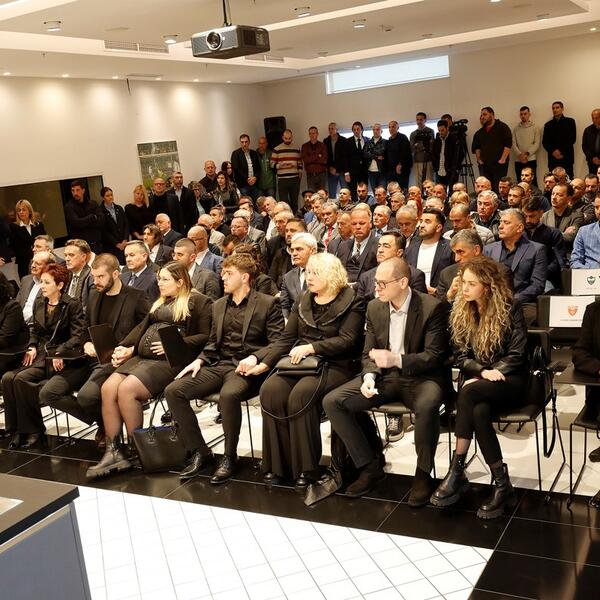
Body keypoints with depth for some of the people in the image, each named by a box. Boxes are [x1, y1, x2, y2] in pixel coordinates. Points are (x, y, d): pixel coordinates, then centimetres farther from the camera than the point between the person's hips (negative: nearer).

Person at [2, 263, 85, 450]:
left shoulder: (72, 305, -4)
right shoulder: (38, 303, 16)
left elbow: (77, 336, -10)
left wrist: (59, 353, -20)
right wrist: (32, 347, 4)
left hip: (61, 359, -6)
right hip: (41, 355, 6)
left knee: (22, 379, -27)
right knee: (8, 378, -20)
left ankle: (34, 433, -14)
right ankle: (17, 430, -12)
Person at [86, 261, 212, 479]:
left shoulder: (198, 301, 2)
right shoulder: (160, 302, 29)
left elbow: (205, 336, -8)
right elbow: (142, 327, 21)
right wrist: (126, 348, 5)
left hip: (170, 361, -8)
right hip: (142, 357, 8)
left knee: (126, 389, -26)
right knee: (108, 388, -15)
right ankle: (113, 453, -12)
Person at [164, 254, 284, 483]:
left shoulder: (267, 303, 0)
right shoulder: (219, 305, 20)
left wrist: (255, 357, -23)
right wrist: (200, 360, 3)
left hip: (246, 368, -6)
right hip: (218, 365, 6)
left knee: (228, 394, -39)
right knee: (173, 391, -14)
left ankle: (230, 457, -17)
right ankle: (199, 452, -5)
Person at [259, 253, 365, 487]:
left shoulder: (352, 302, 0)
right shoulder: (303, 300, 17)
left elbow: (347, 340, -11)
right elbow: (286, 338, 13)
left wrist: (311, 347, -20)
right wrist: (264, 363, -2)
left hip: (335, 365, -5)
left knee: (301, 393, -33)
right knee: (270, 389, -23)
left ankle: (305, 467, -19)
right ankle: (278, 464, -13)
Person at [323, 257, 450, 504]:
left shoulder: (432, 307, -11)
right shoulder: (374, 307, 5)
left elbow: (435, 355, -14)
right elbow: (368, 353, 10)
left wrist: (397, 360, -28)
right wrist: (369, 377, -12)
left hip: (420, 377, -5)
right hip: (385, 377, 5)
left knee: (426, 406, -40)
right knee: (332, 402, -12)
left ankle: (423, 474, -14)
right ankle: (370, 466, 0)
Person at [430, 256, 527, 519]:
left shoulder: (510, 307, -6)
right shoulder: (460, 310, 6)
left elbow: (518, 353, -9)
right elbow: (460, 356, 5)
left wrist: (487, 376, -18)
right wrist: (483, 371, -15)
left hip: (511, 380, -3)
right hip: (477, 380, 3)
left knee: (470, 392, -35)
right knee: (479, 412, -34)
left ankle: (456, 472, -30)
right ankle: (502, 486, -27)